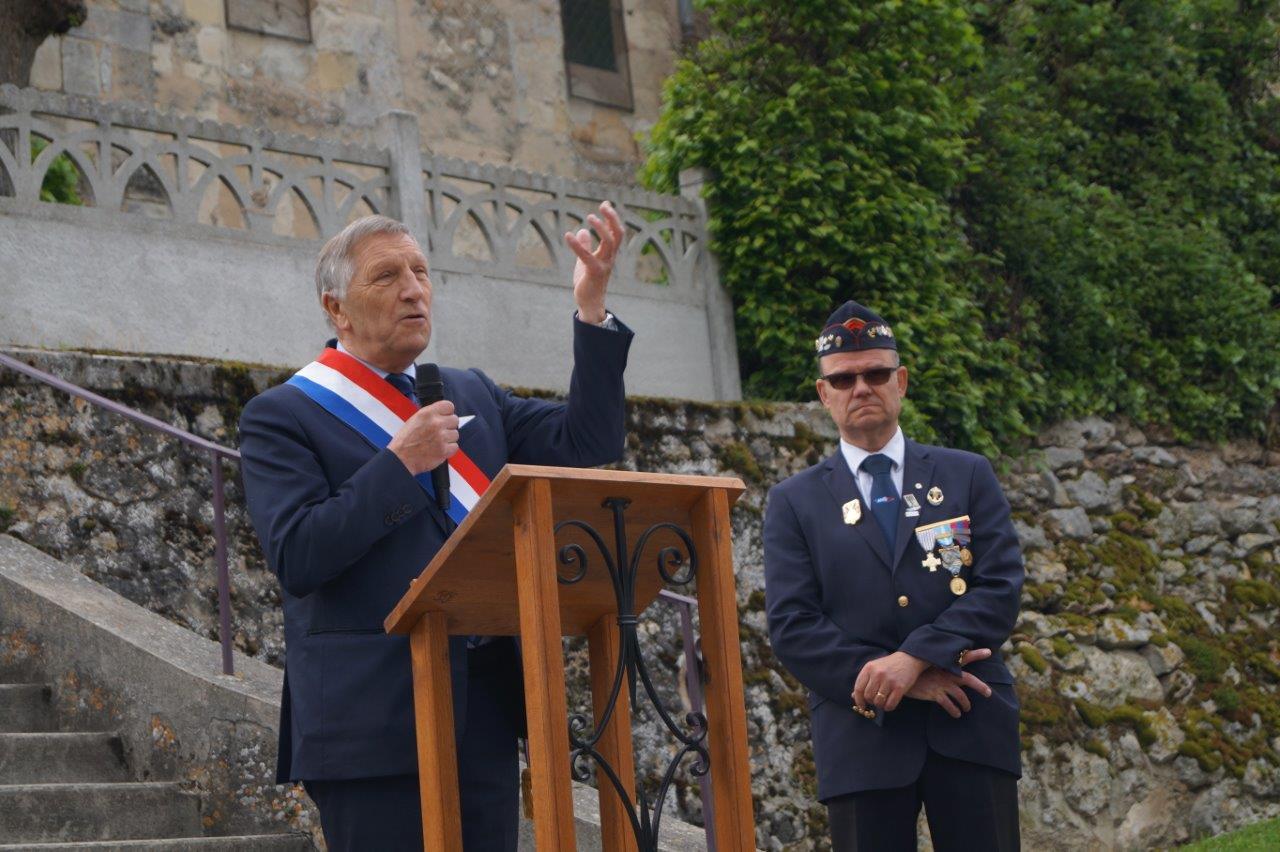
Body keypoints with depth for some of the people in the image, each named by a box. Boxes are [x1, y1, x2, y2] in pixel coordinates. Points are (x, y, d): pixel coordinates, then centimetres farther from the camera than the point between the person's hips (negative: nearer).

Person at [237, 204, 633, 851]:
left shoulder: (472, 395, 16)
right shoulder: (281, 417, -1)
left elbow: (585, 444, 5)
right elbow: (296, 557, -13)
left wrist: (592, 309, -4)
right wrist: (399, 464, -18)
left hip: (485, 714, 5)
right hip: (373, 721, -5)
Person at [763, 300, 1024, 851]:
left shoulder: (968, 476, 12)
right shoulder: (794, 502, 9)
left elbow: (1001, 587, 0)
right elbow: (792, 627, -1)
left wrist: (914, 658, -15)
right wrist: (901, 683, -12)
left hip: (972, 728, 1)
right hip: (863, 737, 0)